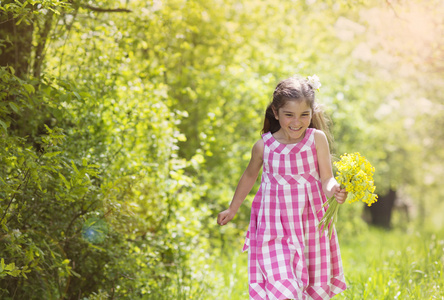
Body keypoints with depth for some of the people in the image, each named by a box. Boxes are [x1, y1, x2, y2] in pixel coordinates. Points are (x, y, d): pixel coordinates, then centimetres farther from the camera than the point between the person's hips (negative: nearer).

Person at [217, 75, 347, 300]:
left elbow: (326, 178, -9)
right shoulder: (264, 146, -5)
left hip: (310, 226, 1)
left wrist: (334, 190, -34)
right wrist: (232, 209, 24)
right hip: (275, 227, -1)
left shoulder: (317, 138, -8)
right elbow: (250, 176, 13)